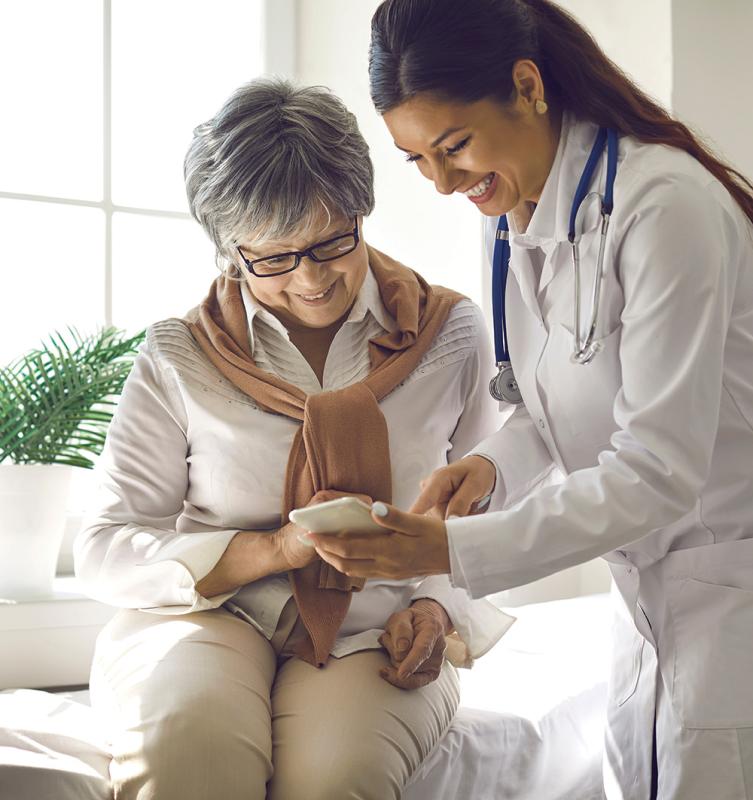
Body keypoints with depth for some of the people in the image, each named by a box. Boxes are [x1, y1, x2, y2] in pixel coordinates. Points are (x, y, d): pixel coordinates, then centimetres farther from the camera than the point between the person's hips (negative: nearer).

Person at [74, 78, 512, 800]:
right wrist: (276, 548, -14)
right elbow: (104, 551, -1)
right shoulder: (180, 357, 1)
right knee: (188, 738, -35)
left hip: (374, 637, 1)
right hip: (205, 616, 0)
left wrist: (440, 608, -6)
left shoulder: (451, 334, 5)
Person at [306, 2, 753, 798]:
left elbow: (656, 470, -25)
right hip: (648, 580, 8)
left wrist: (452, 549, -26)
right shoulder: (514, 215, 3)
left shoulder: (664, 204, -23)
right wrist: (492, 461, -8)